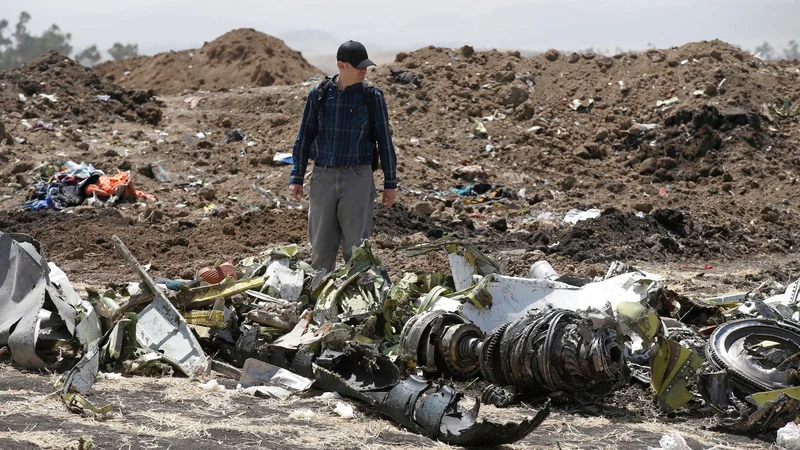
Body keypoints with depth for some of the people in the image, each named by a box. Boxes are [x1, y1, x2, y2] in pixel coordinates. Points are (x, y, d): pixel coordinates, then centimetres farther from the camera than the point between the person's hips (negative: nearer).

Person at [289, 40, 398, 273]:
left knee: (356, 247, -4)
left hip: (358, 177, -2)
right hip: (323, 177, 2)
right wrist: (296, 178, 3)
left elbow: (384, 140, 1)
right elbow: (304, 136, 7)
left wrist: (390, 183, 1)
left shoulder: (372, 96, -3)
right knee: (321, 247, 6)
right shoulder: (319, 94, 1)